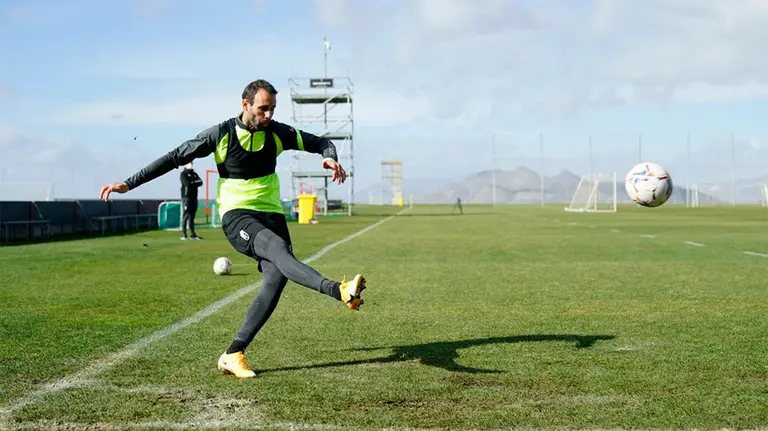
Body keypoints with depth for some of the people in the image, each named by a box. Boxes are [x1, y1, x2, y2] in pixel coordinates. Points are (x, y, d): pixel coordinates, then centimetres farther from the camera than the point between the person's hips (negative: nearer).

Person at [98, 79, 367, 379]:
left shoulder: (277, 133, 4)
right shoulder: (221, 134, -5)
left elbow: (320, 143, 12)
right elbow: (175, 158, 1)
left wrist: (330, 158, -14)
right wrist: (129, 184, -1)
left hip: (271, 215, 4)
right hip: (236, 216, -4)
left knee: (277, 278, -16)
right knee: (278, 248, -34)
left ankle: (233, 355, -8)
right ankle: (339, 291, -53)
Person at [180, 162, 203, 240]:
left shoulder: (194, 174, 19)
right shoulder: (183, 174, -1)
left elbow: (201, 182, 5)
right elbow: (187, 183, -16)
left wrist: (193, 183, -11)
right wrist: (196, 182, -2)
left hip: (194, 197, 6)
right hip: (186, 196, -6)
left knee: (192, 216, 8)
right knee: (186, 215, -9)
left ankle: (192, 234, 10)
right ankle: (183, 235, -9)